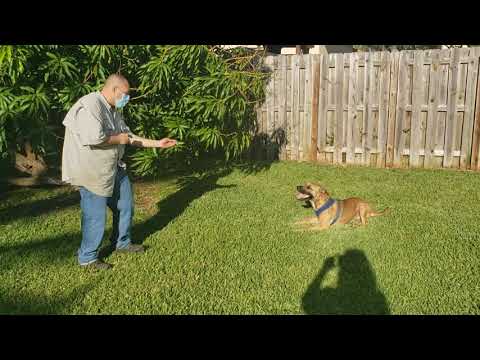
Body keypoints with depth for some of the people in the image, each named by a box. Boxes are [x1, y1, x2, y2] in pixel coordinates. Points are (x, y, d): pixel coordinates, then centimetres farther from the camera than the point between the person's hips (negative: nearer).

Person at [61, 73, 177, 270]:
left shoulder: (113, 110, 12)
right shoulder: (90, 105, -19)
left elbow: (128, 135, 18)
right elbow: (94, 137, -33)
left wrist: (157, 143, 14)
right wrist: (118, 139, -16)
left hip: (113, 169, 10)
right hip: (92, 172, -10)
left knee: (125, 204, 18)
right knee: (95, 215, -1)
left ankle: (122, 243, 37)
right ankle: (87, 257, 18)